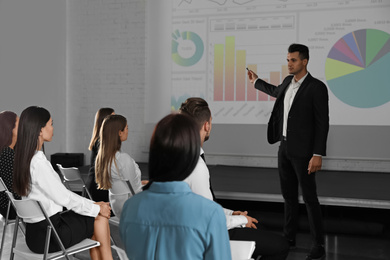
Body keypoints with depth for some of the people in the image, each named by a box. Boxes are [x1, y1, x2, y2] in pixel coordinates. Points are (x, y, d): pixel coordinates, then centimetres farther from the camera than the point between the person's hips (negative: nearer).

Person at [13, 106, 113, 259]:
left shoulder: (24, 158, 9)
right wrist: (97, 208, -4)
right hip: (46, 236, -9)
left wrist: (93, 204, 11)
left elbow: (61, 194, 13)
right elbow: (63, 198, -17)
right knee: (100, 217, 3)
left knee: (99, 214, 12)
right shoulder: (38, 163, -23)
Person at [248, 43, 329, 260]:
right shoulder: (288, 82, 8)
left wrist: (318, 154, -21)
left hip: (303, 151, -7)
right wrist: (256, 82, 44)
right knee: (288, 195, 14)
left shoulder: (317, 87, -15)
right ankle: (290, 236, 26)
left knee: (309, 197, -2)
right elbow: (277, 92, 33)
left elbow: (322, 123, -17)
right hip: (285, 147, 8)